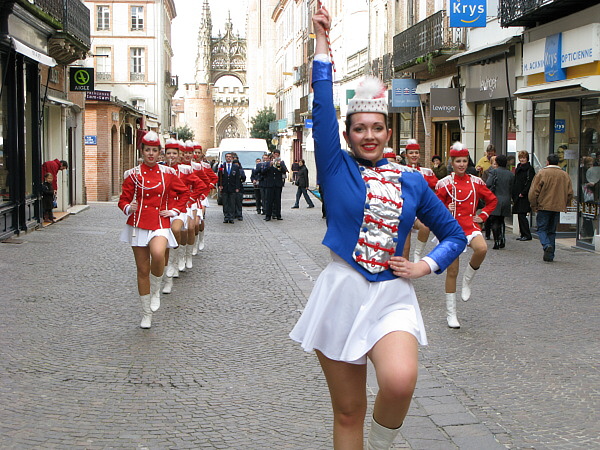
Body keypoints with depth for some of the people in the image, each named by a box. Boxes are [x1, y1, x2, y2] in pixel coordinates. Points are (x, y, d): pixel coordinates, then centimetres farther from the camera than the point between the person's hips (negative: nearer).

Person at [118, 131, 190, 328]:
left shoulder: (168, 173, 5)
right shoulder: (133, 175, 3)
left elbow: (184, 192, 17)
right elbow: (123, 199, 5)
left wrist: (174, 211, 6)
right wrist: (129, 208, -17)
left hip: (160, 224, -1)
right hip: (139, 224, 1)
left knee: (158, 254, -32)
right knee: (142, 269, 5)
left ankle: (155, 290, -3)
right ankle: (146, 314, 19)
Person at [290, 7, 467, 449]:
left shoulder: (411, 181, 8)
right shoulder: (336, 167, 4)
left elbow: (454, 234, 16)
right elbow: (323, 107, -6)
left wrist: (425, 265, -1)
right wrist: (322, 41, -7)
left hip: (392, 297, 0)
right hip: (341, 294, 0)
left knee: (400, 381, -27)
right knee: (347, 412, 5)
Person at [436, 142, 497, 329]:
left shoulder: (476, 182, 7)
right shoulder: (445, 184, -1)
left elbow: (492, 200, 18)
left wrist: (483, 216, 6)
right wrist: (445, 211, -16)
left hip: (471, 226, 2)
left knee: (482, 249, -33)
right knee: (452, 271, 1)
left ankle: (468, 280, -4)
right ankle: (451, 313, 14)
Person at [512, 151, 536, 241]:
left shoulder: (529, 169, -8)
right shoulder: (518, 169, 16)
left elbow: (530, 183, -15)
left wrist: (523, 193, -17)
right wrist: (514, 195, 11)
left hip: (524, 196, -8)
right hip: (517, 196, 8)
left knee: (522, 216, -10)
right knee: (520, 216, 9)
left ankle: (527, 235, -4)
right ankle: (523, 234, 15)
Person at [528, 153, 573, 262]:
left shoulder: (541, 173, -7)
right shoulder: (565, 175, 6)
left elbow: (533, 192, -9)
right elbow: (570, 193, 9)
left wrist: (534, 206, 2)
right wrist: (564, 205, 21)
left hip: (543, 207, -4)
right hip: (558, 208, 4)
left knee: (542, 229, 4)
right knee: (552, 231, 12)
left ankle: (547, 246, -23)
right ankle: (550, 256, 11)